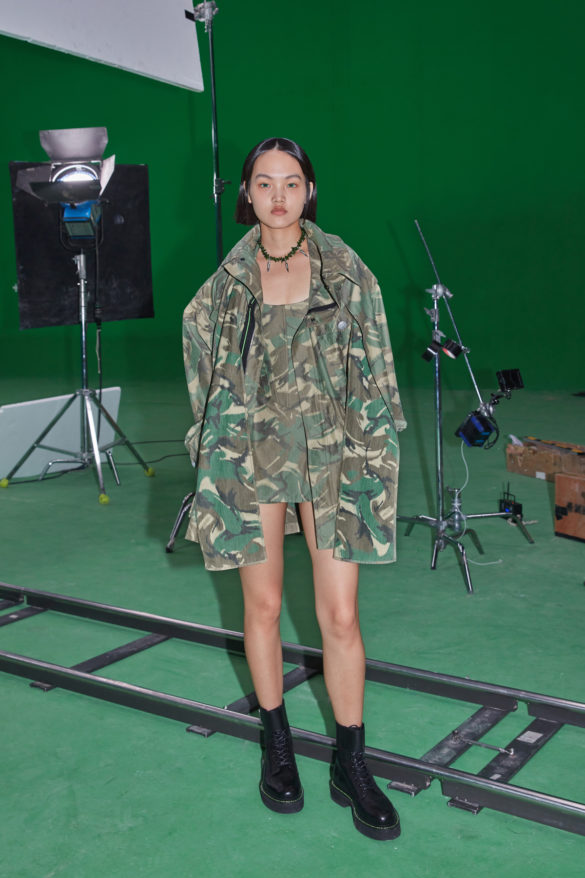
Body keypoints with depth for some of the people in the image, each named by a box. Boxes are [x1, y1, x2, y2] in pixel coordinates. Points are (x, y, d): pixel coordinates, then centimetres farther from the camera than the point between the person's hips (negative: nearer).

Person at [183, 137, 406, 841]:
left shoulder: (344, 268, 1)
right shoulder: (229, 280, 3)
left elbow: (373, 365, 3)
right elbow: (199, 336, 14)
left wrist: (375, 449, -1)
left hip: (332, 452, -1)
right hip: (251, 453, 1)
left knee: (340, 616, -2)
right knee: (263, 606, 9)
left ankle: (350, 767, 15)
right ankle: (277, 745, 30)